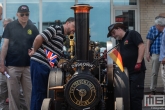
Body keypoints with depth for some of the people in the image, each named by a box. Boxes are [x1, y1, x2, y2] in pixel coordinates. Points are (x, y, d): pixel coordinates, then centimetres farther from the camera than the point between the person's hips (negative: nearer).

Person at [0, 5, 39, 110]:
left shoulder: (33, 28, 6)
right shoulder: (10, 26, 1)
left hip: (29, 66, 1)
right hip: (12, 66, -1)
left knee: (30, 92, 5)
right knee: (13, 93, 5)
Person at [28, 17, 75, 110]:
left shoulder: (63, 38, 21)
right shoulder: (55, 29, -8)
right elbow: (39, 38, -17)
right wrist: (34, 51, -5)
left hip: (47, 66, 9)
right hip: (39, 63, -9)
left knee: (44, 92, 14)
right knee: (38, 92, -4)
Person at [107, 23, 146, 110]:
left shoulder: (132, 34, -4)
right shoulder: (120, 41, 20)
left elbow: (141, 46, -14)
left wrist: (138, 62, -21)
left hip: (137, 71, -9)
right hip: (126, 72, 9)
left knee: (135, 96, -7)